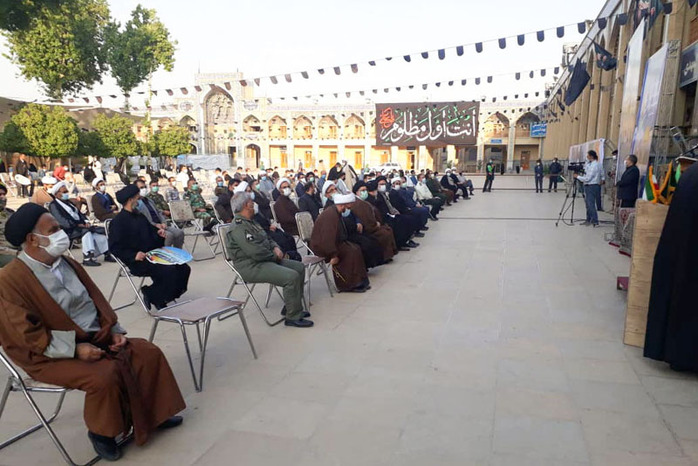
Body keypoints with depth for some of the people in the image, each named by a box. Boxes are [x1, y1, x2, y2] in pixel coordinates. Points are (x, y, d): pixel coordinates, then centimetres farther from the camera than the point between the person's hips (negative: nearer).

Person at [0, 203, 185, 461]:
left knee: (148, 352, -5)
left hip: (97, 338, 7)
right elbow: (26, 334, -20)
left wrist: (115, 330, 0)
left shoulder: (66, 263, 7)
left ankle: (152, 412, 13)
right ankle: (100, 430, -3)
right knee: (104, 374, -31)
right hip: (53, 355, -7)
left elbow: (96, 300, 13)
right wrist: (75, 349, -25)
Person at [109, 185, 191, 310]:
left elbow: (150, 230, 34)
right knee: (168, 270, -29)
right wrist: (134, 255, -25)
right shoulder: (118, 221, -6)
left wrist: (159, 233, 9)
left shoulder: (140, 216, 21)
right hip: (138, 261, -9)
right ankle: (154, 297, -5)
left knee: (183, 268, -5)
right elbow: (114, 247, -12)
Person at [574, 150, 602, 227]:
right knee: (588, 204, 14)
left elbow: (587, 178, -18)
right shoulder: (590, 164, 12)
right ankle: (589, 220, 22)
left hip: (592, 187, -10)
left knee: (591, 204, -7)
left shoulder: (594, 166, -17)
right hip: (588, 186, 10)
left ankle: (595, 221, -3)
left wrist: (577, 176, -8)